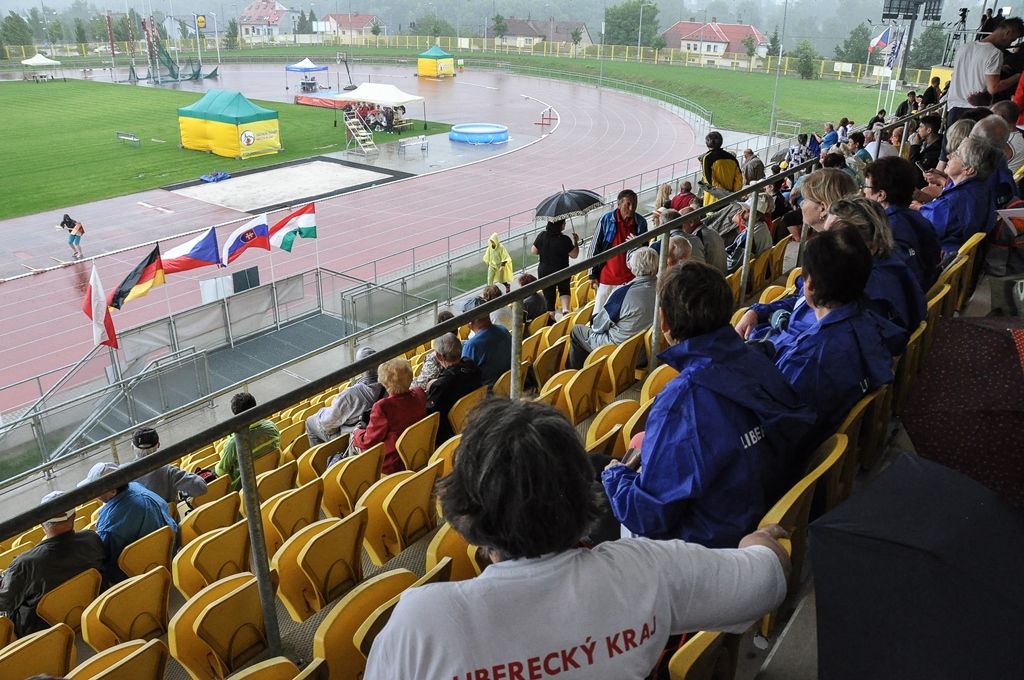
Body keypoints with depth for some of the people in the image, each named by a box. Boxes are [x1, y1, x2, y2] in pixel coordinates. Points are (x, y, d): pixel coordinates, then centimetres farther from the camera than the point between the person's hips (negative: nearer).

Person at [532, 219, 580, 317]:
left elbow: (533, 251, 2)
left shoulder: (542, 236, -9)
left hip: (544, 271, 2)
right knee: (564, 290, 23)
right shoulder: (564, 239, -18)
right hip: (562, 271, -2)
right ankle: (565, 308, 0)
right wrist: (576, 242, 4)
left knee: (549, 294, 12)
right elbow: (574, 254, -9)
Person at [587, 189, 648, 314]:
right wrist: (593, 274, -1)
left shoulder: (641, 222, 0)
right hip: (607, 277, -1)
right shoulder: (606, 219, -7)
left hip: (630, 278, 1)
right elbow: (595, 247, -2)